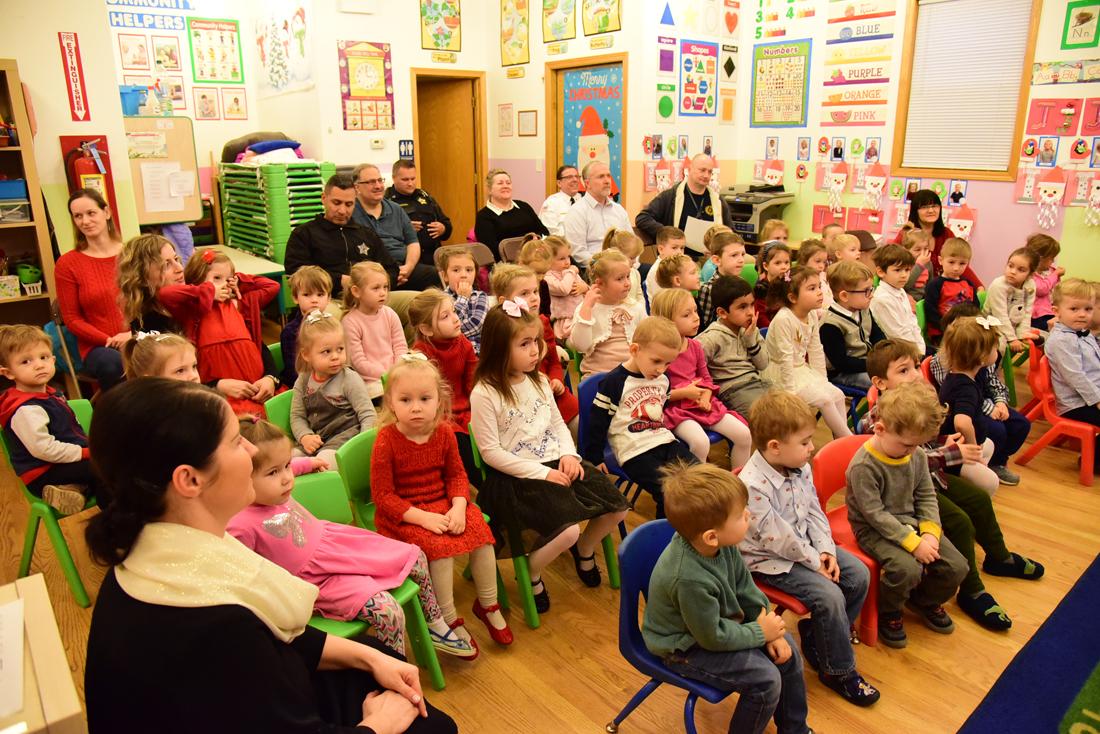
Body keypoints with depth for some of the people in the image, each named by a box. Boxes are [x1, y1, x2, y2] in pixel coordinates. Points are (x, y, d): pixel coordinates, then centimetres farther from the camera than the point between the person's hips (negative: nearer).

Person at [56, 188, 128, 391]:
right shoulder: (67, 264, 6)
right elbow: (72, 319, 5)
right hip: (98, 346, -1)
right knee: (112, 364, -37)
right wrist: (109, 340, -11)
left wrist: (134, 333, -10)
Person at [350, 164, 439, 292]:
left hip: (403, 266, 4)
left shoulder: (396, 209, 23)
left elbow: (412, 241, 20)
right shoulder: (350, 213, 4)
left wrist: (409, 266, -2)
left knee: (436, 274, -24)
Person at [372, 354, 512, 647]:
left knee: (481, 534, -15)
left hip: (444, 503, 5)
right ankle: (450, 621, -6)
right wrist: (422, 517, -24)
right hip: (403, 514, -5)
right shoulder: (386, 440, -16)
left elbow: (457, 474, 5)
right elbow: (382, 494, -15)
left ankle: (488, 605, 9)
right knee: (440, 547, -28)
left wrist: (458, 507, -15)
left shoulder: (444, 432, -1)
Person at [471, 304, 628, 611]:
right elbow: (491, 452, -16)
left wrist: (569, 454, -3)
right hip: (516, 477, -7)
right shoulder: (485, 394, -16)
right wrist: (541, 473, -17)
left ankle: (584, 549, 31)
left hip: (556, 464, 7)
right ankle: (531, 575, 7)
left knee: (617, 509, -1)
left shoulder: (539, 381, 6)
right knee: (567, 530, -26)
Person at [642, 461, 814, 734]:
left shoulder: (723, 546, -16)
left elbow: (745, 587, 2)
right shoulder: (689, 579, -39)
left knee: (786, 649, 6)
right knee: (766, 678, -17)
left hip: (719, 621, 8)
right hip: (686, 647, -8)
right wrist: (760, 632, -13)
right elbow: (712, 637, -25)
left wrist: (770, 630, -5)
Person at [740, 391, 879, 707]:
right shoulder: (752, 486, -31)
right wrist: (815, 561, -15)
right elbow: (778, 538, -25)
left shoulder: (801, 468, -4)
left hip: (806, 544, 9)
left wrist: (826, 550, -6)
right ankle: (838, 670, 5)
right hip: (772, 560, -9)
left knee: (859, 574, 3)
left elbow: (814, 512, 6)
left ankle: (817, 635, 19)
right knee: (829, 595, -19)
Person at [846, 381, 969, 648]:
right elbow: (875, 515, -22)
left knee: (956, 566, -4)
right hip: (873, 530, -7)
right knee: (907, 569, -30)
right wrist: (913, 542, -24)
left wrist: (930, 532, -10)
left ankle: (925, 599, 28)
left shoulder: (917, 455, -3)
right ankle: (888, 614, 2)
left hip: (910, 522, 7)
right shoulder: (863, 466, -24)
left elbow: (926, 496, 6)